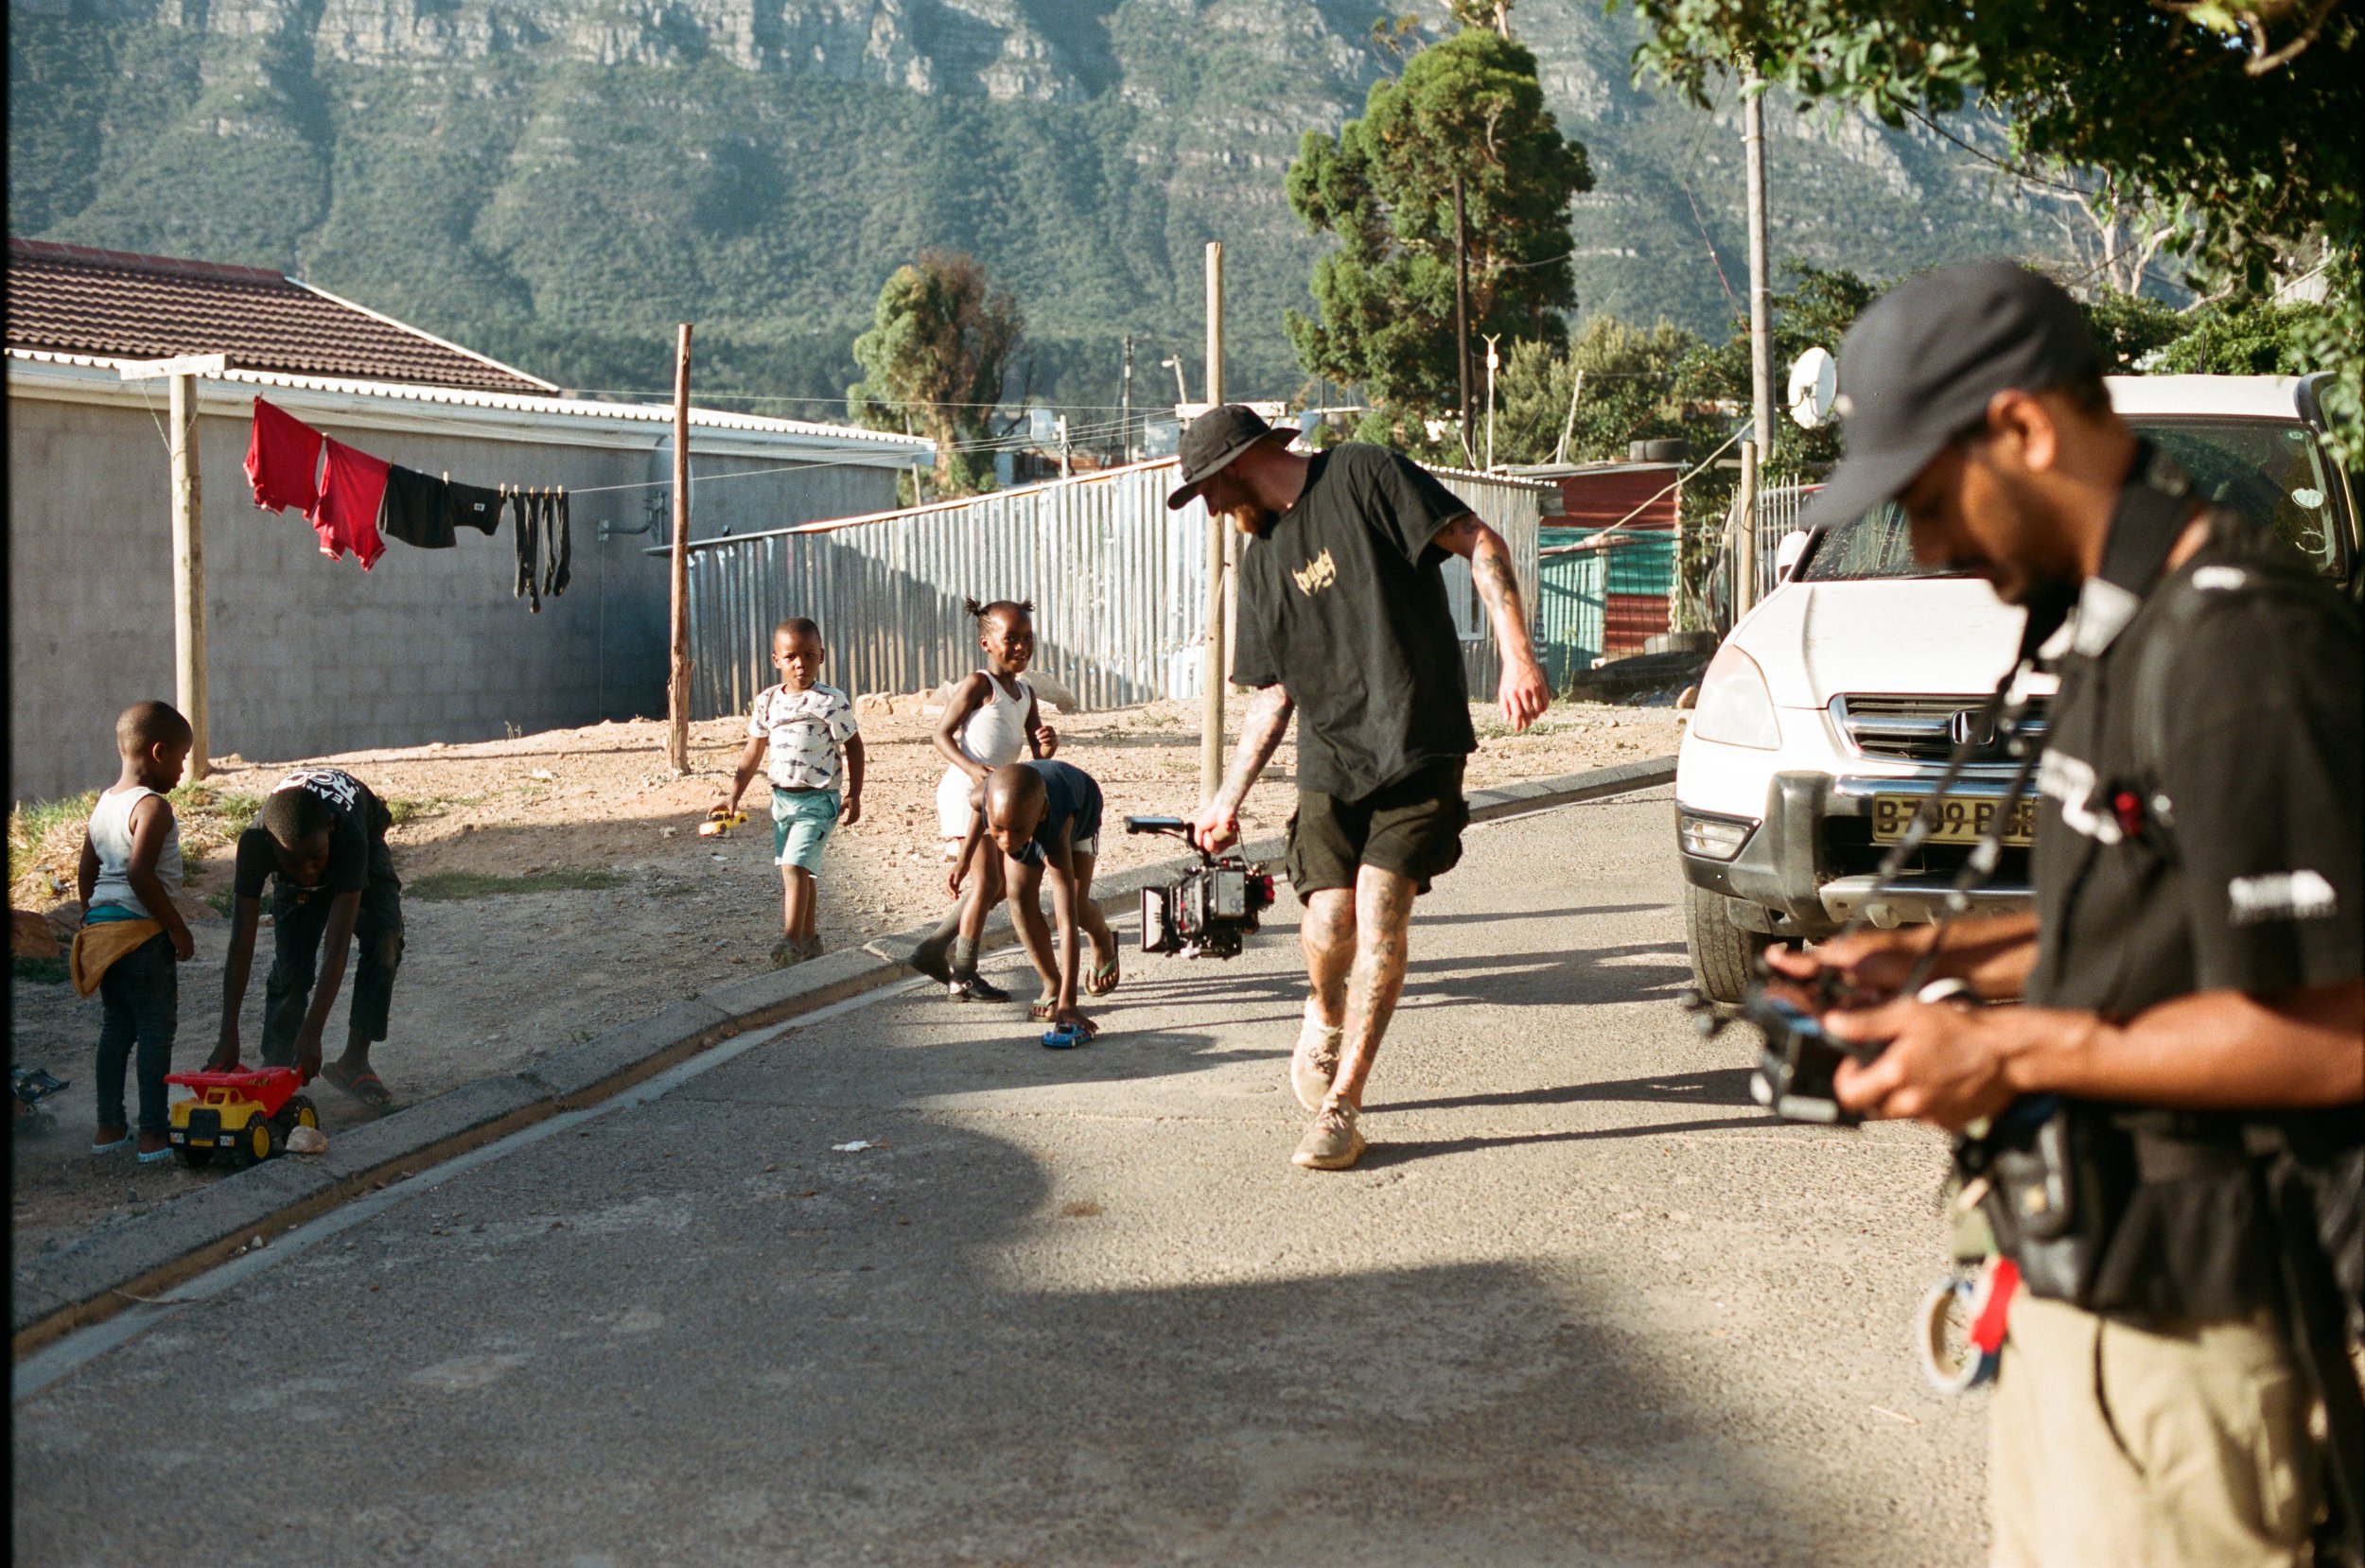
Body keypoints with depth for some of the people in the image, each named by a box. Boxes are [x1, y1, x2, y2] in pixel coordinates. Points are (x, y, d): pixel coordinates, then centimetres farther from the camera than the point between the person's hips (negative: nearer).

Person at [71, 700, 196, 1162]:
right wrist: (177, 928, -17)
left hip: (102, 929, 8)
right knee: (156, 1032, -1)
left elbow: (85, 872, 16)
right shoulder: (153, 807, -15)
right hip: (142, 932, -8)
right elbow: (140, 873, -24)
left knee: (114, 1029, 15)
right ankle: (154, 1134, 0)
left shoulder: (105, 802, 11)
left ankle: (109, 1127, 20)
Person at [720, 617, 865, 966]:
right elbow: (753, 753, 12)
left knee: (794, 866, -17)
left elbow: (853, 746, -2)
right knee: (800, 872, 15)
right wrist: (734, 795, 8)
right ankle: (808, 938, 27)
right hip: (782, 797, 6)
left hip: (818, 799, -6)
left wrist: (853, 795, -6)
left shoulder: (830, 702, -9)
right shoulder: (767, 701, 5)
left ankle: (792, 941, -18)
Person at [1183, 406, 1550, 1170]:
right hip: (1330, 756, 4)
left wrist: (1516, 655, -18)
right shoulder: (1261, 560, 16)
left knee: (1379, 914, -13)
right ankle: (1324, 1016, 25)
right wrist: (1229, 797, 17)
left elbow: (1480, 545, -7)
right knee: (1330, 923, -10)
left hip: (1420, 747, -4)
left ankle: (1342, 1105, -4)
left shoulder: (1364, 476, -3)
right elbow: (1274, 692, 20)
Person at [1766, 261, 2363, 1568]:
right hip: (2077, 1267, 10)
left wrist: (2012, 1052, -19)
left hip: (2174, 1318, -10)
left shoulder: (2240, 650, -22)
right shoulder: (2118, 626, 11)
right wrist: (1934, 958, 10)